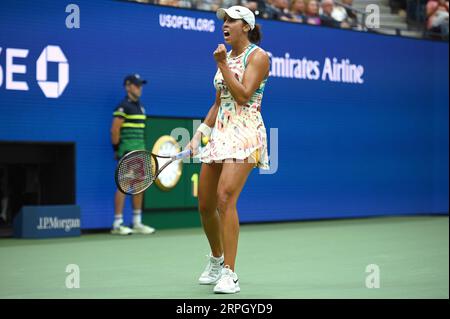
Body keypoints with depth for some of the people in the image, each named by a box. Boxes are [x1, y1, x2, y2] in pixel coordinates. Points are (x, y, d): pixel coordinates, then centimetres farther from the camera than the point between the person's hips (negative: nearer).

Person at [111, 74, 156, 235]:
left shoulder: (140, 107, 17)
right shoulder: (123, 106, -9)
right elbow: (114, 130, -12)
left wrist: (143, 150, 18)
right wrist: (117, 150, -11)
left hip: (139, 152, 8)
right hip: (127, 152, -8)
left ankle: (137, 223, 16)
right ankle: (117, 224, -3)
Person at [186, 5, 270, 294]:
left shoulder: (258, 56, -3)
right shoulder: (227, 57, 19)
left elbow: (243, 95, -15)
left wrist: (222, 64, -11)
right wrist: (198, 136, 14)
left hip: (245, 134, -8)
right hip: (220, 135, 8)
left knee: (225, 199, -22)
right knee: (205, 206, 8)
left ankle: (230, 275, -19)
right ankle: (216, 259, 32)